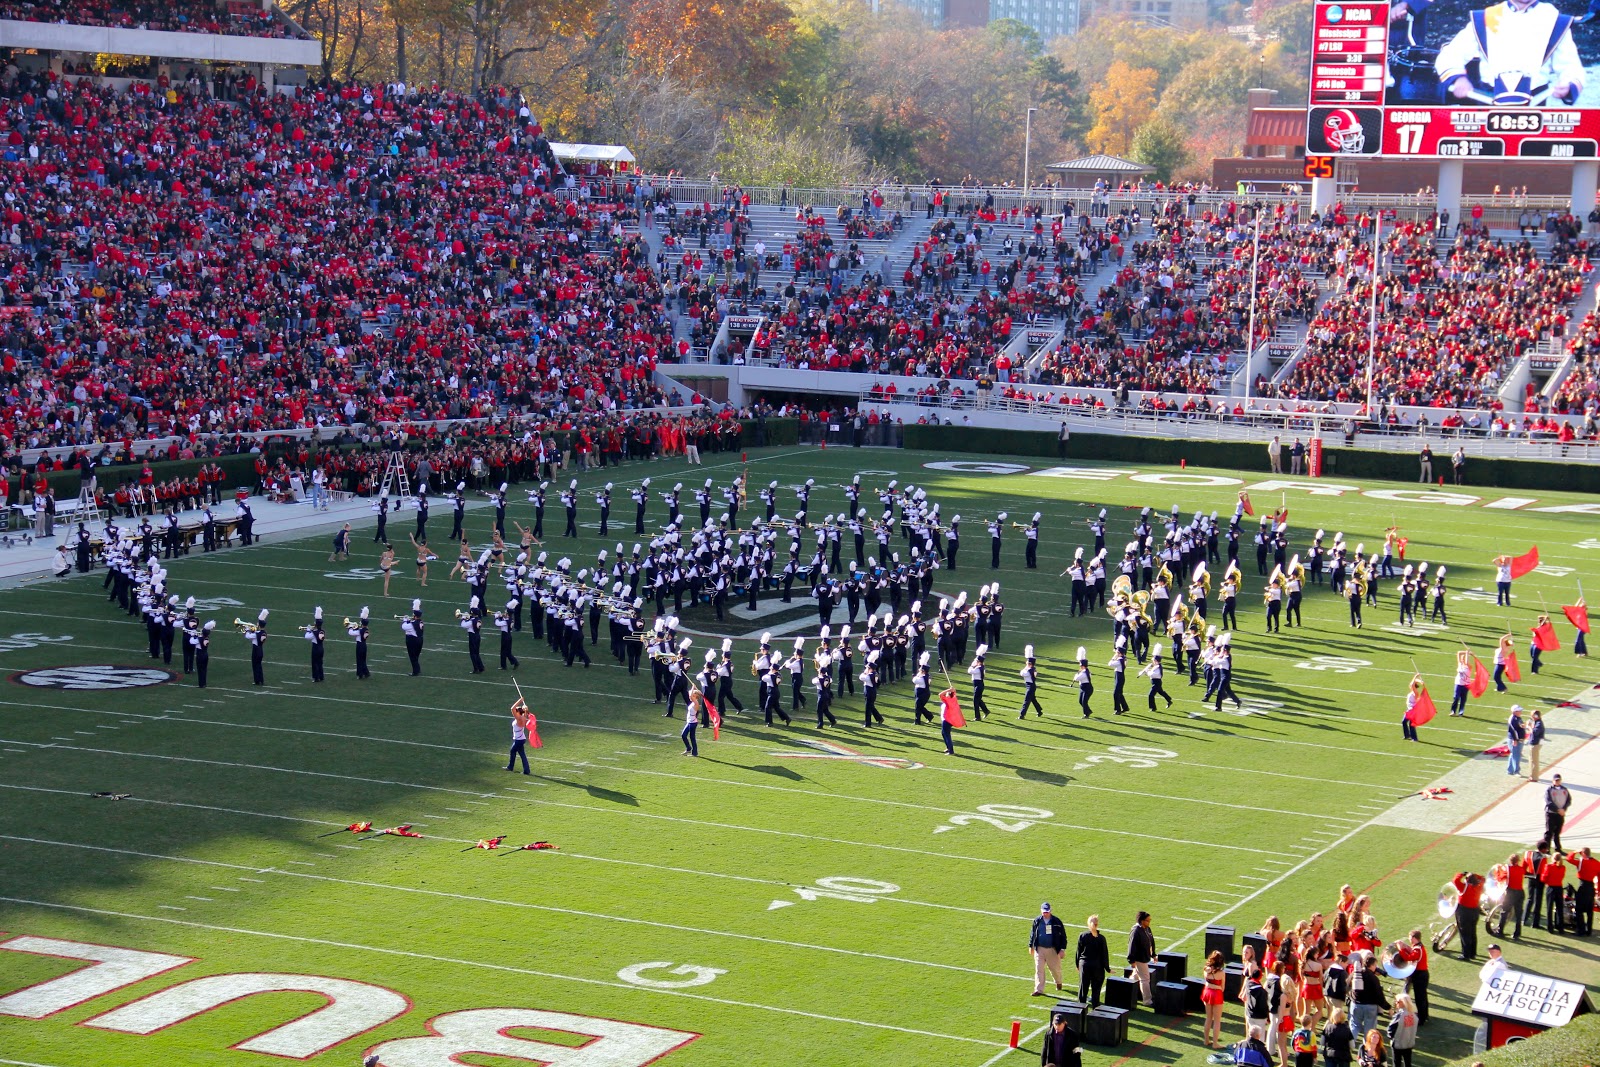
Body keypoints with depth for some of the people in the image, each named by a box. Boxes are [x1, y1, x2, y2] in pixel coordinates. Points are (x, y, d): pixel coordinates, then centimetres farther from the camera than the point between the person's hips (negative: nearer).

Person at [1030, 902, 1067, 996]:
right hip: (1039, 949, 1)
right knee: (1039, 970, -4)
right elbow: (1032, 934, 14)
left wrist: (1062, 949, -7)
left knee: (1055, 968, 12)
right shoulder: (1037, 921, 1)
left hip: (1052, 949, -1)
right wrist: (1031, 946, 19)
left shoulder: (1056, 922, -6)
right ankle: (1039, 990, -2)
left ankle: (1059, 983, 41)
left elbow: (1063, 936, -2)